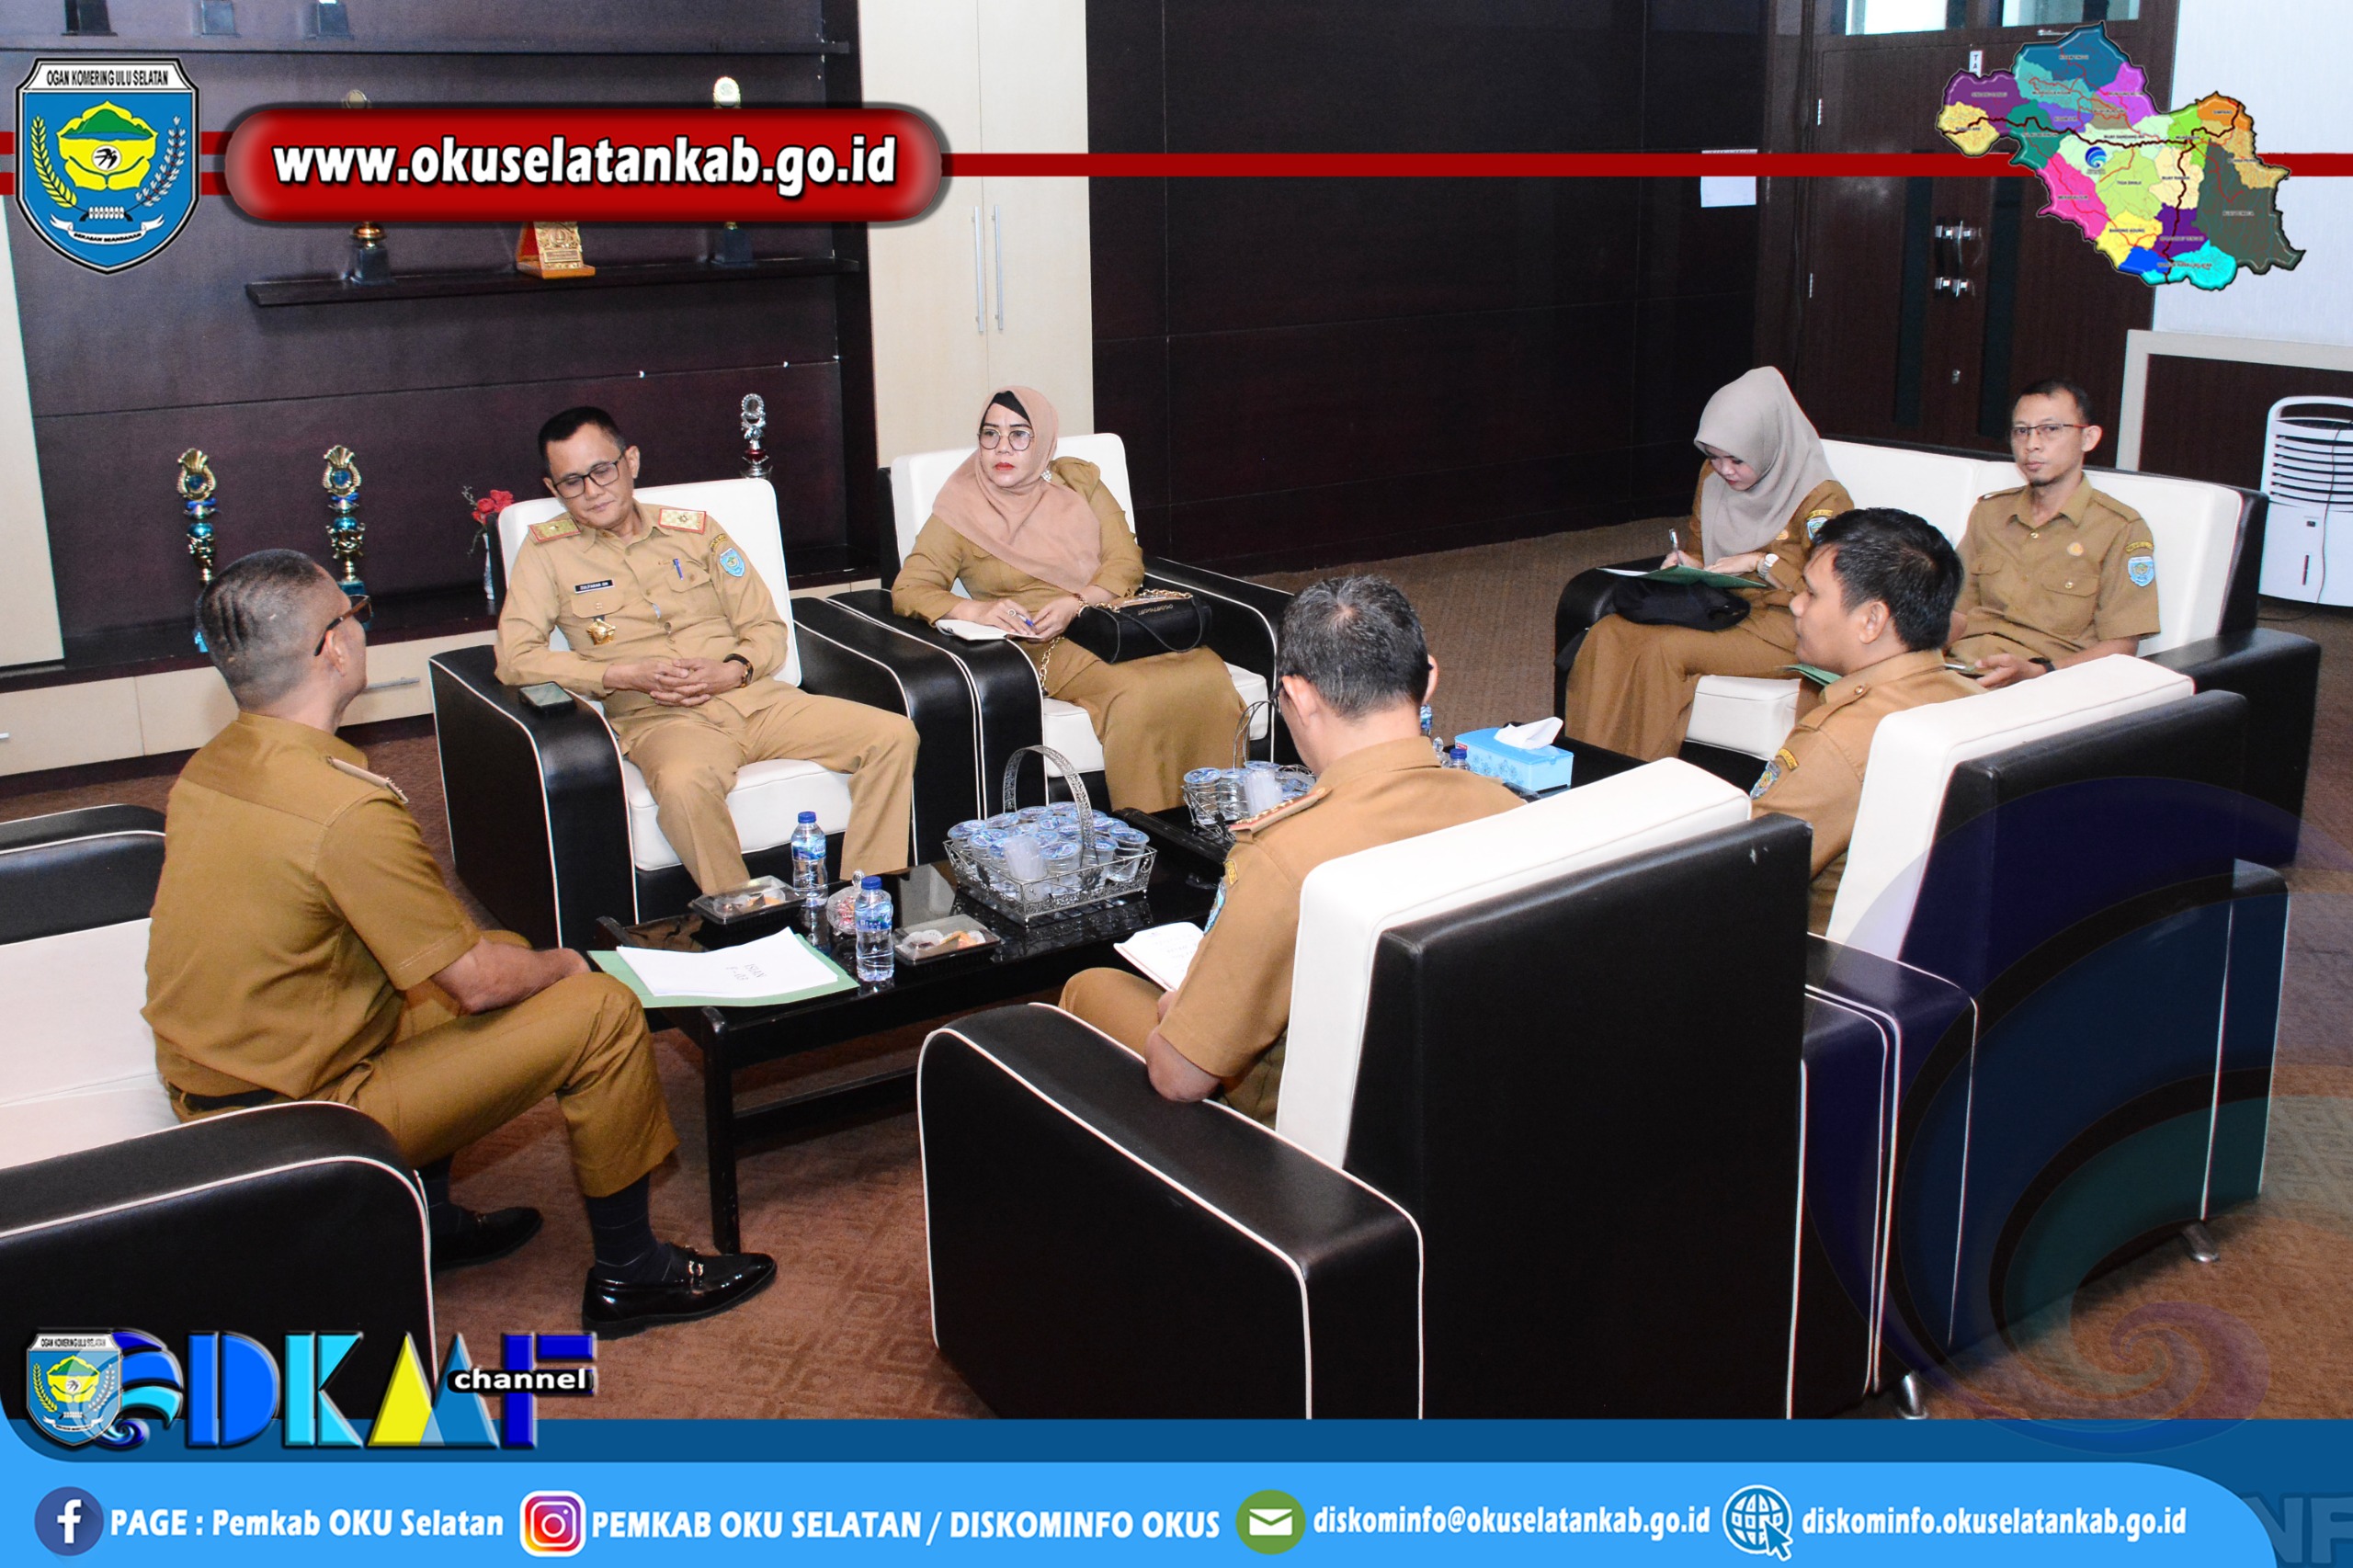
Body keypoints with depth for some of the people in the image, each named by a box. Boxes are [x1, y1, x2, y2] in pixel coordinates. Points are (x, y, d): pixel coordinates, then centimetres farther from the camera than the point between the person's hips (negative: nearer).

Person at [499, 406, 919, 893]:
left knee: (894, 736, -17)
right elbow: (515, 657, -2)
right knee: (683, 782, -41)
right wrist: (623, 676, -13)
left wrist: (733, 670, -8)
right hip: (657, 718, -4)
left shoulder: (694, 529, 17)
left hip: (754, 697, 4)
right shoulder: (547, 551, 9)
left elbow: (767, 628, 15)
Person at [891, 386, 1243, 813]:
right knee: (1138, 693, -34)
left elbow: (1127, 562, 6)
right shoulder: (961, 510, 6)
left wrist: (1076, 604, -14)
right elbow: (907, 590, -1)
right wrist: (977, 610, -20)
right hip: (1042, 649, -3)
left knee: (1207, 676, -26)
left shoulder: (1080, 481, 15)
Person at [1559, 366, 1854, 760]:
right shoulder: (1713, 477, 8)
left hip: (1784, 629, -7)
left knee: (1666, 648, -31)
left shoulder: (1822, 501, -12)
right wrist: (1687, 564, -2)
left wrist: (1762, 562, -23)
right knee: (1607, 636, -19)